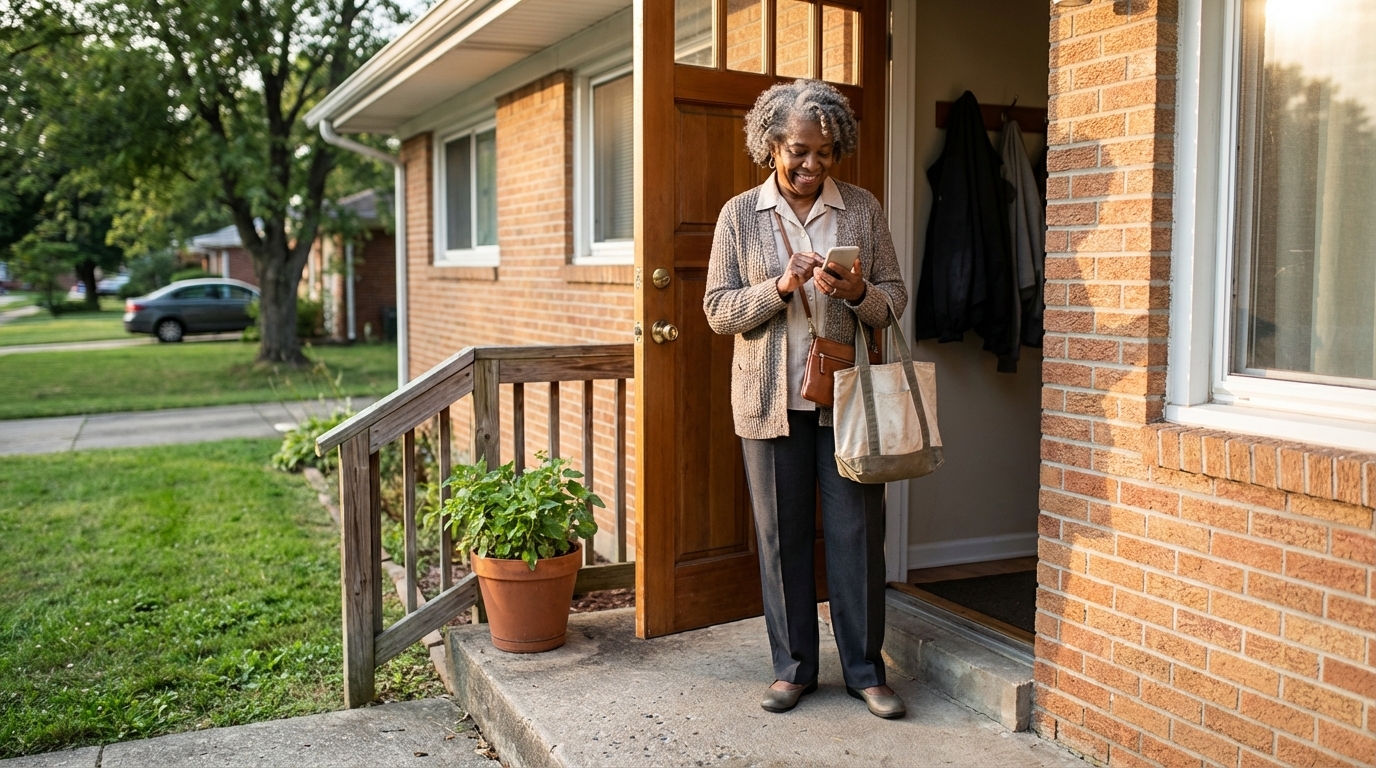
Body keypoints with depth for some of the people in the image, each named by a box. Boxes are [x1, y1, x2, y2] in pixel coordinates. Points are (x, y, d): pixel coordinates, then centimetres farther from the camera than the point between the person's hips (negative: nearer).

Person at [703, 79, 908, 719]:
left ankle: (864, 670, 18)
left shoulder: (862, 209, 5)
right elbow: (718, 309, -1)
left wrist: (857, 292, -17)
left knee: (858, 532, 3)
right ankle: (793, 667, 22)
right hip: (770, 399, 0)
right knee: (781, 535, 8)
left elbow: (894, 298, 6)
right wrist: (780, 287, -17)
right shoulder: (740, 214, 2)